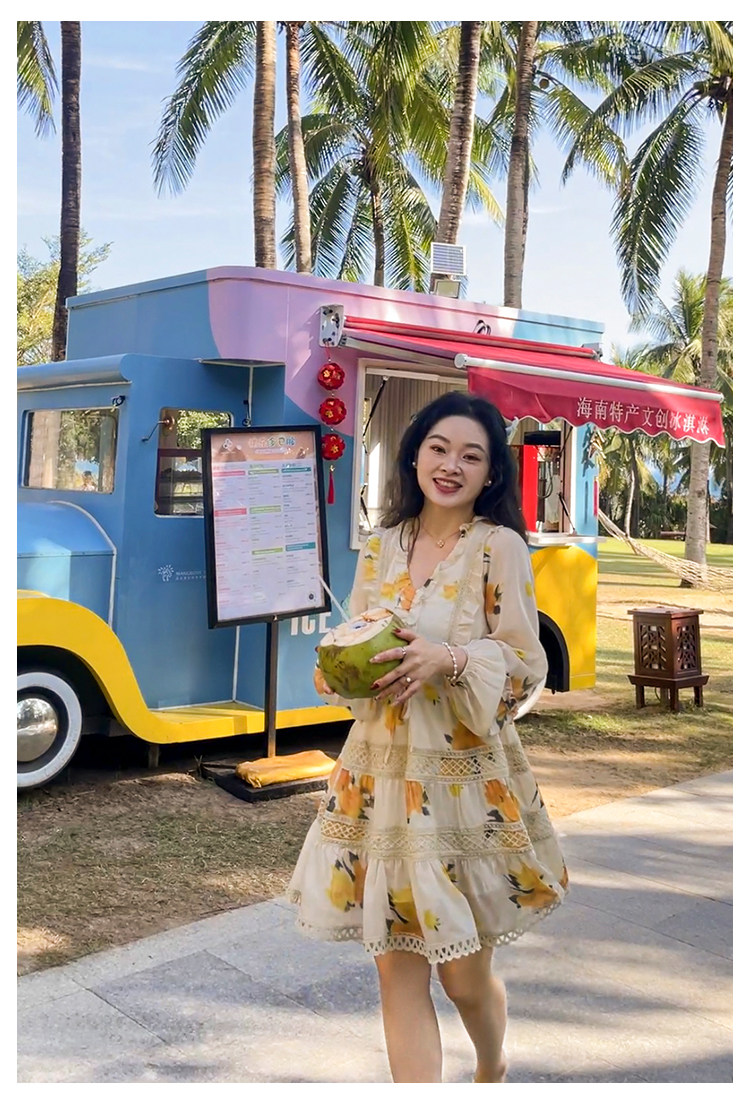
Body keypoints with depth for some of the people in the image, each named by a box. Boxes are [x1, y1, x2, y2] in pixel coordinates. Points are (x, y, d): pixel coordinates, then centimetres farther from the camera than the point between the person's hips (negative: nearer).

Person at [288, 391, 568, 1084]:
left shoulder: (500, 547, -6)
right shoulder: (382, 547, 8)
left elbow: (527, 669, -7)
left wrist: (450, 658, -23)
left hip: (468, 779, -3)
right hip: (381, 772, 4)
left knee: (464, 973, 10)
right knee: (397, 971, 5)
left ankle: (493, 1072, 43)